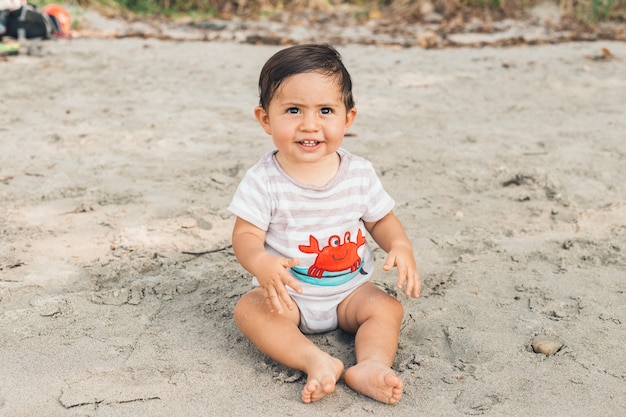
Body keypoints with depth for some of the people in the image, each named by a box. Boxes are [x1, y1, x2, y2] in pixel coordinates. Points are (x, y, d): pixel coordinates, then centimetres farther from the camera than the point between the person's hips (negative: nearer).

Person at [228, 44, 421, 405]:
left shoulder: (360, 174, -7)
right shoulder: (264, 181, -15)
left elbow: (381, 220, 5)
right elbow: (246, 235, -15)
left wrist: (400, 245, -17)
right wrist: (261, 263, -37)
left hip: (350, 290, 2)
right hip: (287, 294, -2)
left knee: (388, 308, -19)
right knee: (249, 310, -28)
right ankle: (318, 362, -38)